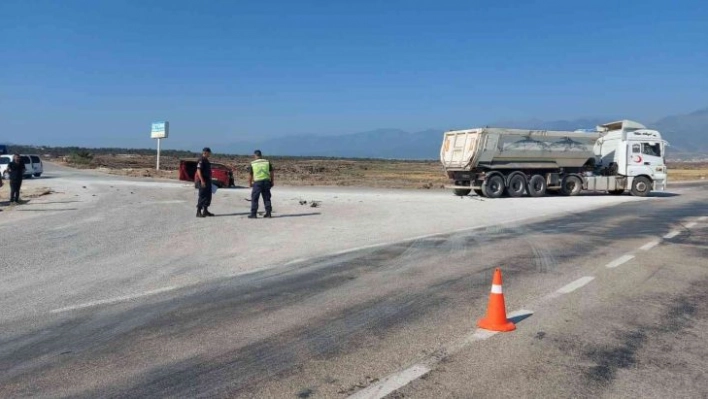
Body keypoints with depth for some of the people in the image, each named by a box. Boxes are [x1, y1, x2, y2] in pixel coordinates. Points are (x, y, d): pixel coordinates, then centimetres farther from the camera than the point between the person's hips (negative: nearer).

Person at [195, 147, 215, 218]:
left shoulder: (206, 160, 16)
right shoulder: (201, 160, -14)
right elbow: (198, 171, -20)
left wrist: (209, 180, 21)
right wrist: (202, 181, -25)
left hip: (208, 181, 10)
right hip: (203, 181, -10)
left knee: (208, 196, 12)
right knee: (202, 197, -7)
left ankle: (205, 211, 19)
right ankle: (198, 212, -2)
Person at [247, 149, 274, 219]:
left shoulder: (252, 164, 0)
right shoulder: (267, 162, 6)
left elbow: (250, 175, 4)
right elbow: (271, 174, 6)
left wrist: (250, 183, 17)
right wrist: (272, 182, 15)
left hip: (257, 182, -3)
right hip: (266, 181, 3)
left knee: (254, 199, 4)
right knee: (267, 198, 10)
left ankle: (253, 214, 3)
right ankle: (268, 213, 11)